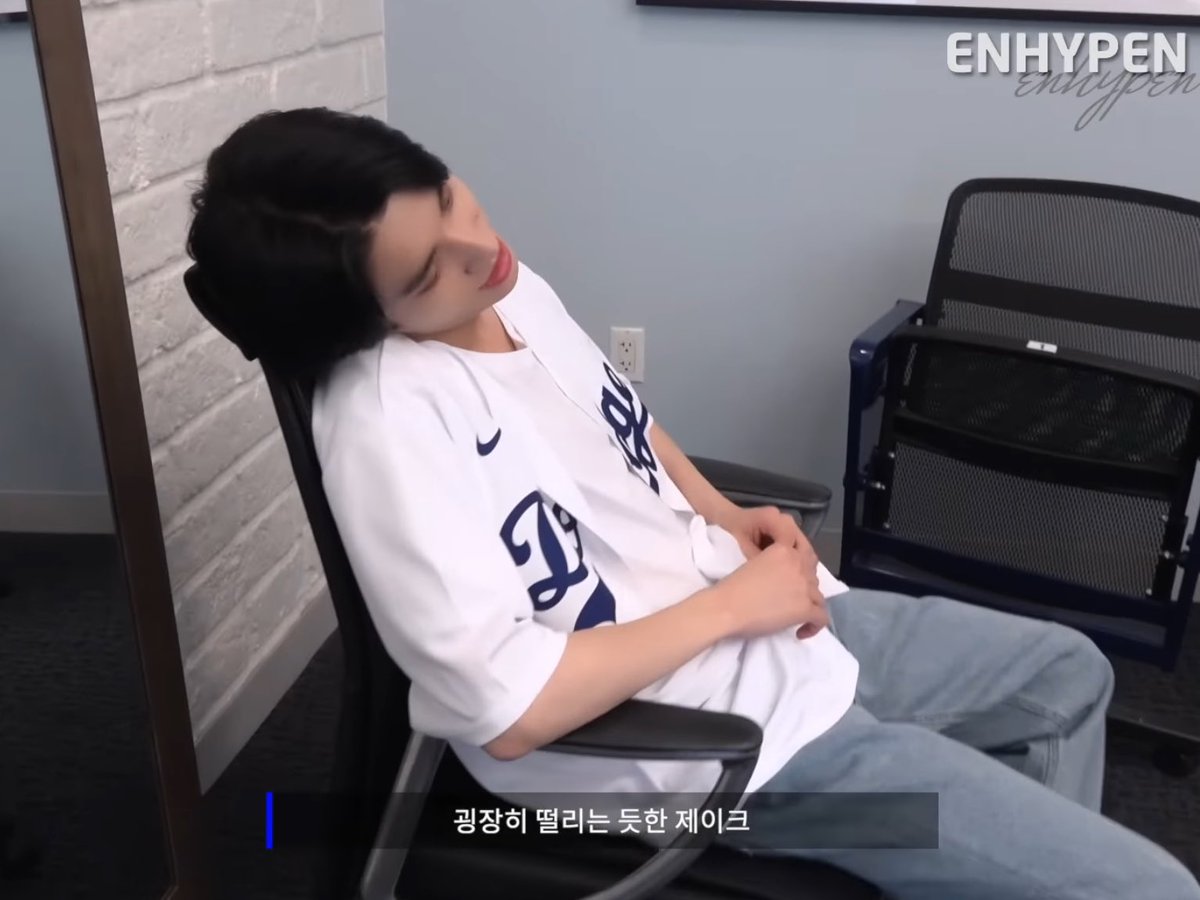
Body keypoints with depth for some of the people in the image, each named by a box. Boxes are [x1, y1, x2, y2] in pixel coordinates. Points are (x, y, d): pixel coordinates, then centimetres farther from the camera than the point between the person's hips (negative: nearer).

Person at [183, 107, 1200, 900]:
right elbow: (511, 714, -29)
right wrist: (732, 602, -21)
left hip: (774, 624, 9)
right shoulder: (388, 424, -27)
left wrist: (727, 515, 0)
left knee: (1069, 673, 25)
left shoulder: (507, 286, -2)